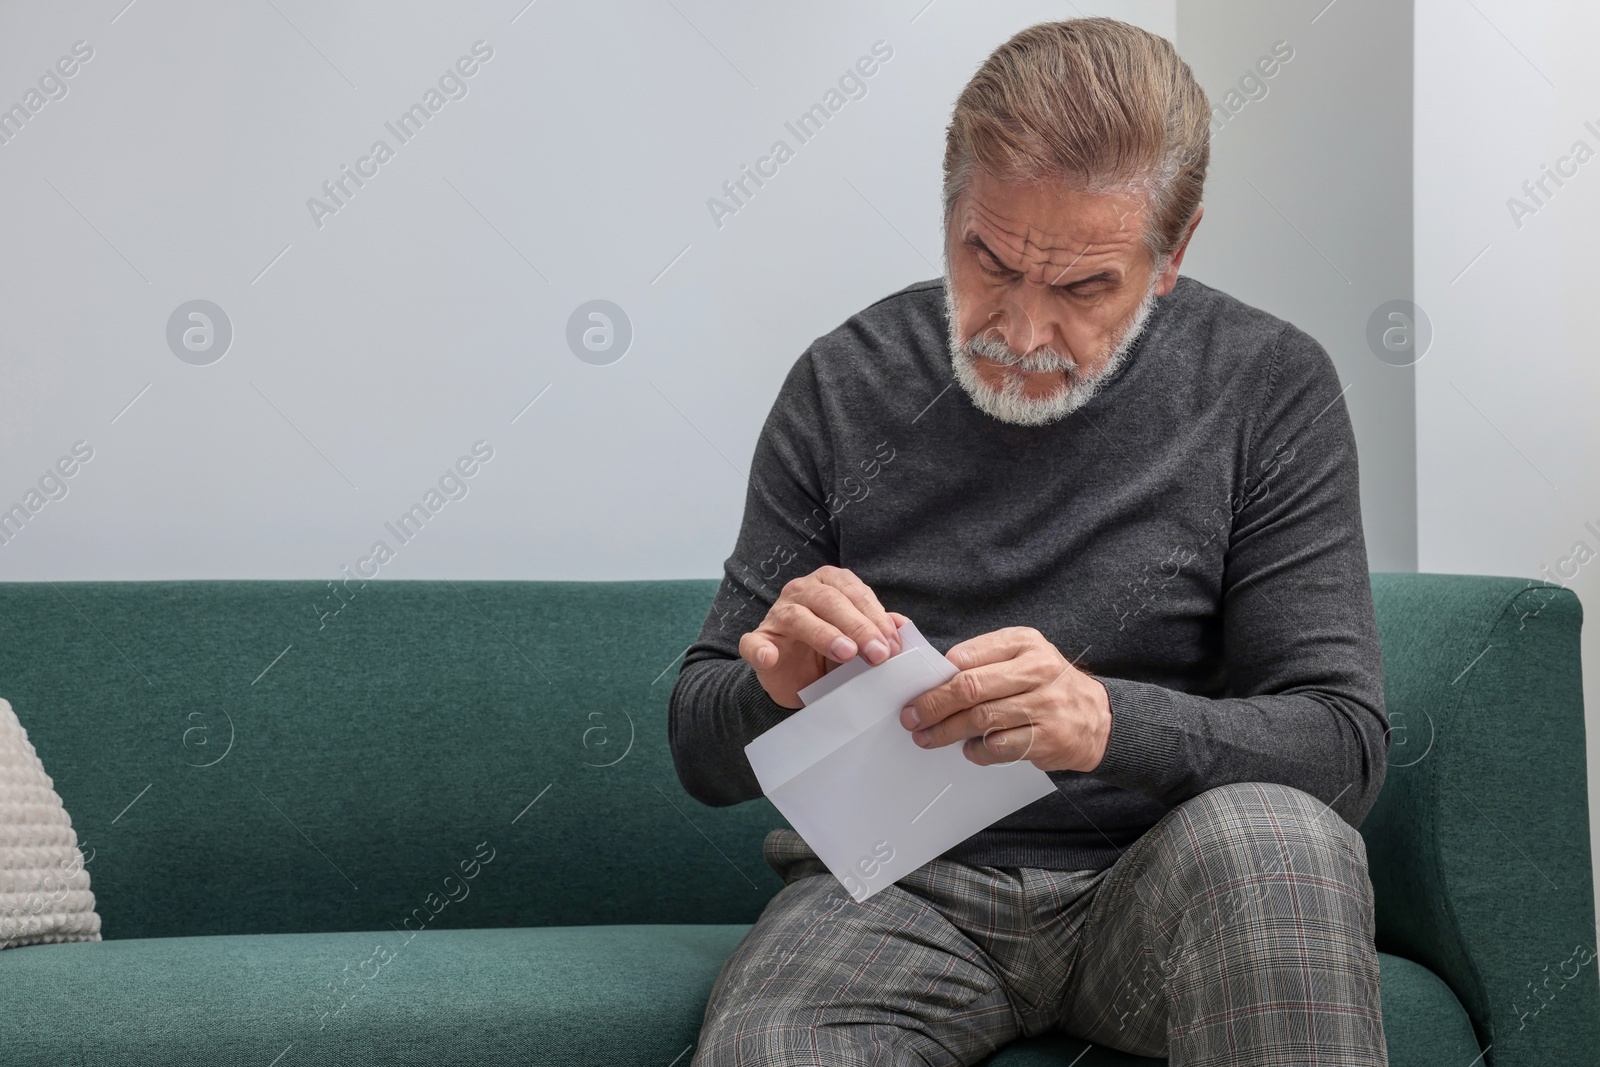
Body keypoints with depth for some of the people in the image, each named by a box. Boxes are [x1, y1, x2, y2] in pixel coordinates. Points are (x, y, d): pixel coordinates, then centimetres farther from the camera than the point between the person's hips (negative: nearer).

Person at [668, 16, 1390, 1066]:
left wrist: (1108, 721, -27)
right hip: (895, 888, 0)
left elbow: (1344, 743, -7)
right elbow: (701, 753, 6)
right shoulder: (844, 386, 1)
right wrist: (775, 691, -19)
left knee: (1269, 838, -34)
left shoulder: (1269, 388, -3)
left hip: (1156, 880, 0)